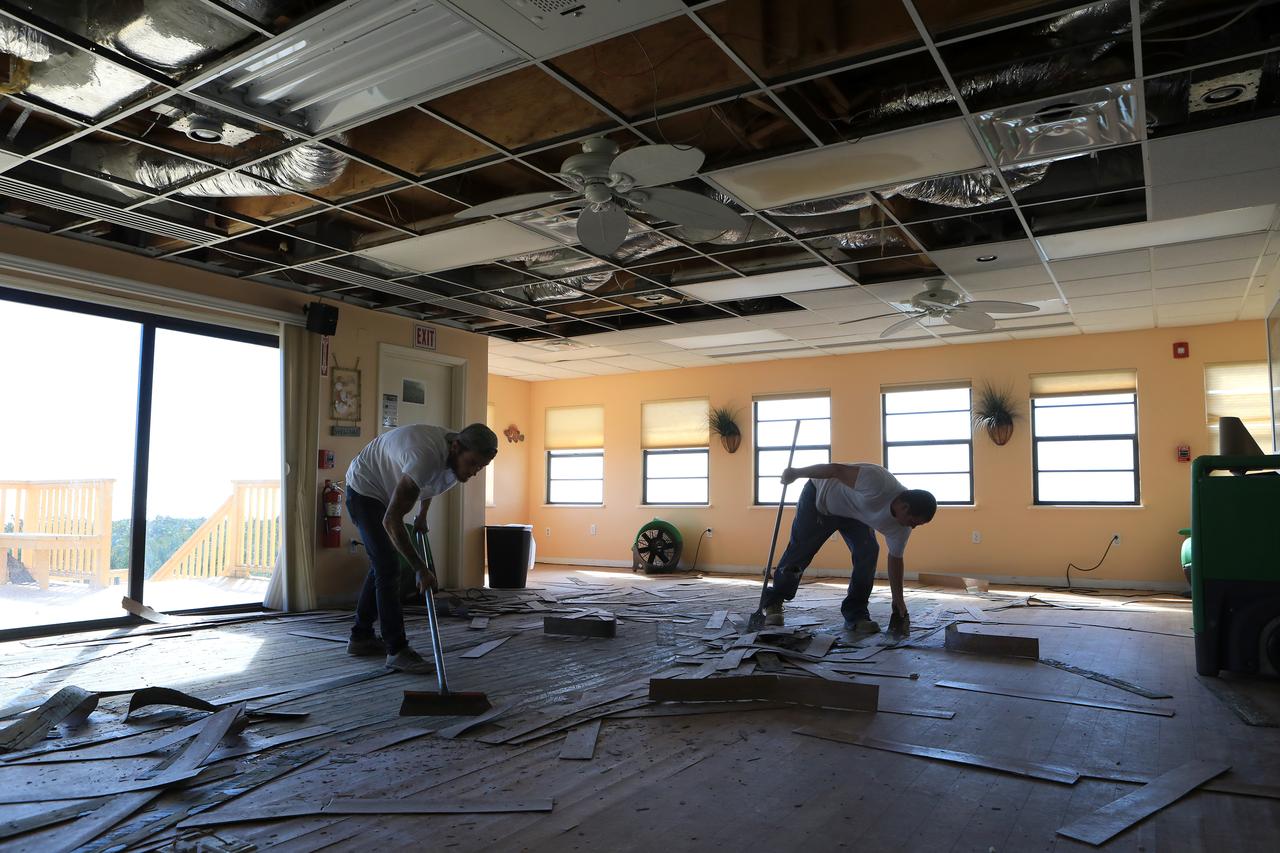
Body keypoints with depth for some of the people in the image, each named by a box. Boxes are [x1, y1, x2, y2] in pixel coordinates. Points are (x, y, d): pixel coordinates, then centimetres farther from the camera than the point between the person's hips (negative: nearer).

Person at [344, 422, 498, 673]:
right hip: (364, 489, -9)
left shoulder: (456, 455, -13)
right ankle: (397, 651, -9)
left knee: (382, 566, 15)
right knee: (388, 569, -14)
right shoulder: (426, 456, -41)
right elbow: (391, 521, -40)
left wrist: (422, 516, 17)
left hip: (384, 492, 9)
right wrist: (421, 568, -37)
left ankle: (361, 637, 27)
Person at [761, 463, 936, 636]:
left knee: (868, 553, -14)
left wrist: (899, 602, -2)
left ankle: (855, 615, -4)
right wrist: (795, 473, -24)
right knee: (799, 552, -5)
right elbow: (836, 469, -34)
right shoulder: (878, 484, -42)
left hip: (852, 514, 5)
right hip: (819, 497, -5)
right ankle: (773, 604, 13)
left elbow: (895, 559, -3)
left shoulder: (901, 527, -17)